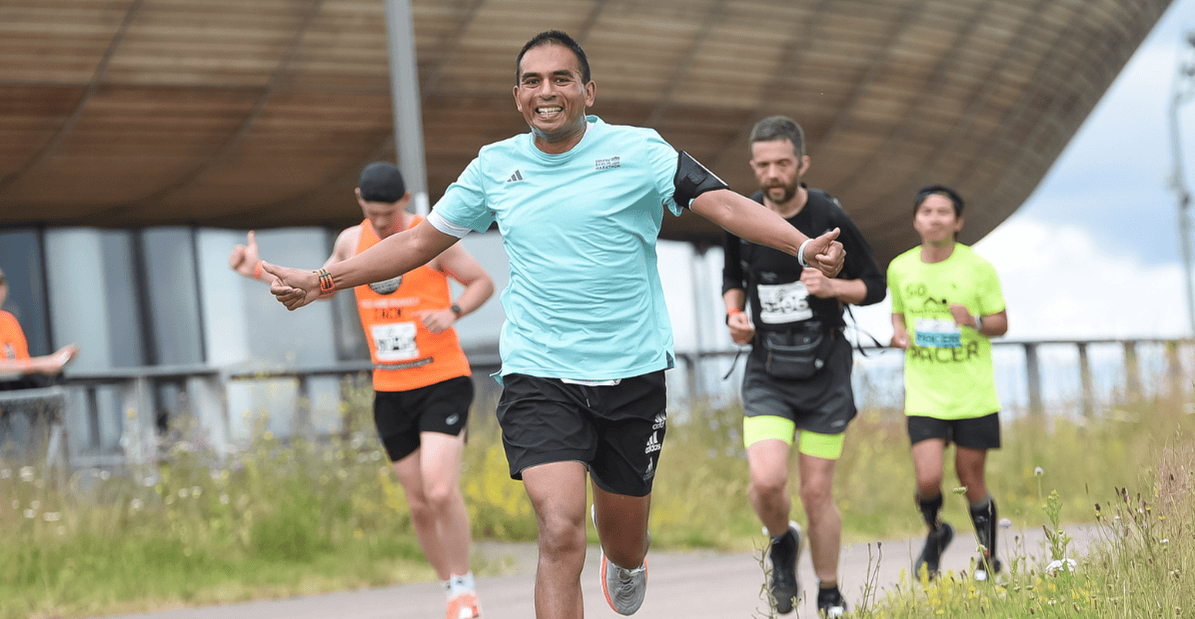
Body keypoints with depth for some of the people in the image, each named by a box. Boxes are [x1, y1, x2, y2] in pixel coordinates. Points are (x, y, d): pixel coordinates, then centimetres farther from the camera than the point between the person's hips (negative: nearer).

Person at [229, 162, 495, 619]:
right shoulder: (352, 242, 7)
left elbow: (483, 282, 0)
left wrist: (452, 312, -19)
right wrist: (260, 271, 12)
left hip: (443, 381, -5)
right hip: (390, 390, 5)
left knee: (441, 490, -20)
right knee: (419, 504, 6)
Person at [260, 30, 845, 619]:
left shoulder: (638, 150, -3)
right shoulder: (494, 166, 5)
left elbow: (723, 203, -12)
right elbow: (420, 241, 15)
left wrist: (804, 245, -28)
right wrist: (320, 281, 12)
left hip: (633, 376, 0)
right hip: (538, 377, 0)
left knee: (623, 543, 15)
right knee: (561, 531, -20)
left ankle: (626, 566, 54)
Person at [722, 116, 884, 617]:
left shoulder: (830, 219, -10)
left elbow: (874, 286, 1)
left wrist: (833, 287, -19)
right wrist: (734, 315, -3)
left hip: (824, 370, -1)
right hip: (767, 372, 2)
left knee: (817, 494, 1)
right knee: (766, 481, -18)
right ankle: (782, 544, 16)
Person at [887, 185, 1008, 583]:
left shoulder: (977, 267, -5)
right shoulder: (900, 269, 2)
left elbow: (1001, 324, 2)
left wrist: (975, 321, -20)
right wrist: (898, 333, -3)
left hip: (975, 394, -1)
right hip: (924, 393, 1)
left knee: (971, 479, 5)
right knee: (928, 480, -12)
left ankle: (988, 557, 28)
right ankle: (935, 533, 21)